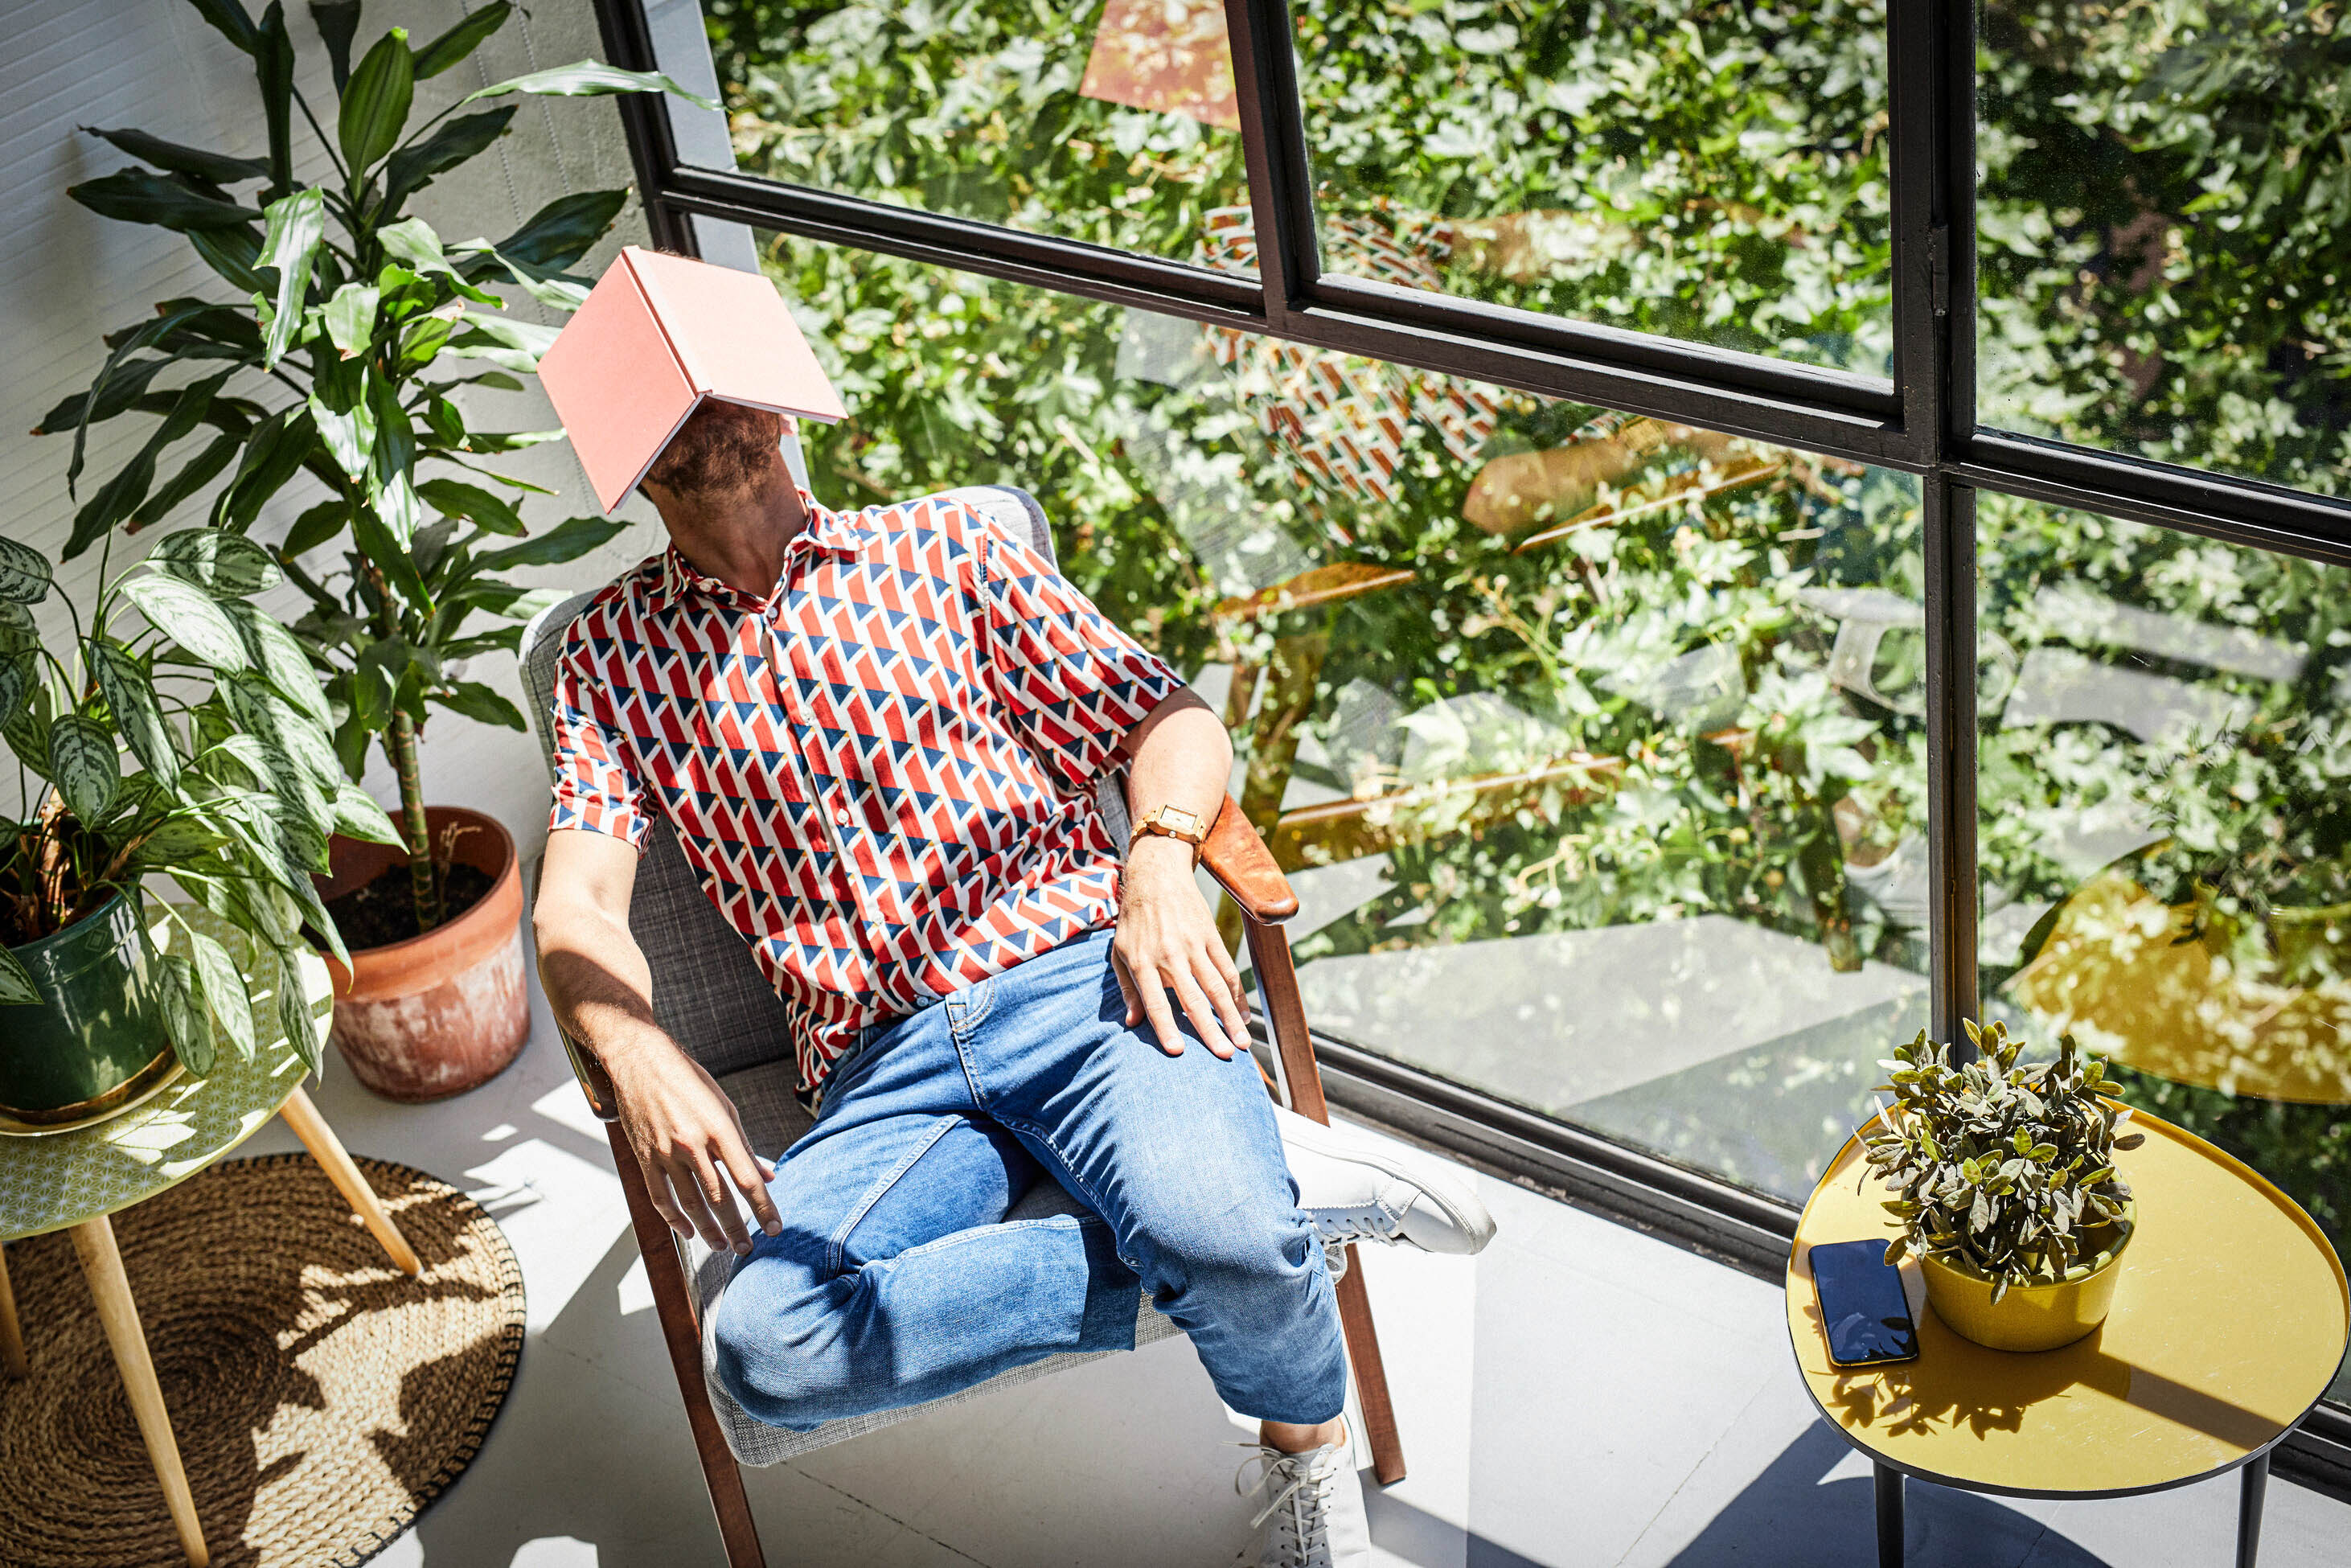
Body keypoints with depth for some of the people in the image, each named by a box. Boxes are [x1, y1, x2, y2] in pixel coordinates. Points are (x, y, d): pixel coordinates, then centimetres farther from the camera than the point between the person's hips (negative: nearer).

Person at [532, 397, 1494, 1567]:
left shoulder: (934, 548, 15)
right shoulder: (613, 656, 17)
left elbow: (1173, 720, 11)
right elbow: (576, 909, 4)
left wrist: (1160, 862, -11)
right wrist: (640, 1059, -19)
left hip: (1080, 973, -1)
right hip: (886, 1064, 2)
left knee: (1220, 1230, -34)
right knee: (767, 1343, -30)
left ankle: (1306, 1447, 1)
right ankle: (1270, 1196, -19)